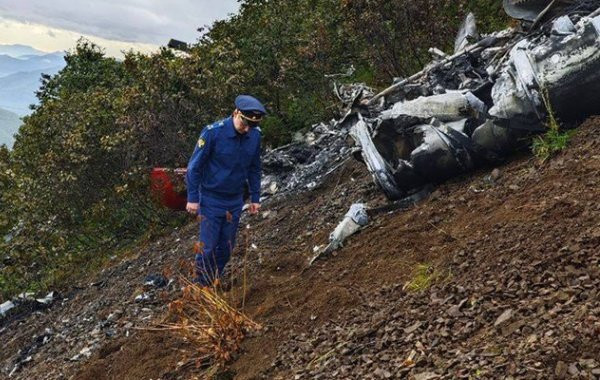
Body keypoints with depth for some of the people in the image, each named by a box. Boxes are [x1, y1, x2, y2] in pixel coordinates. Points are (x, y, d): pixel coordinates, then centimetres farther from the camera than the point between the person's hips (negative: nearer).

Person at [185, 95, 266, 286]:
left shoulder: (255, 135, -5)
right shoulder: (213, 132, -20)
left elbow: (254, 169, 8)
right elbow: (194, 166, -12)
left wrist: (255, 198, 9)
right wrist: (193, 198, -11)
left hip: (235, 201, 5)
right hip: (211, 200, -5)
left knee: (226, 247, 12)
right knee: (207, 246, 0)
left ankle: (213, 284, 28)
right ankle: (201, 286, 17)